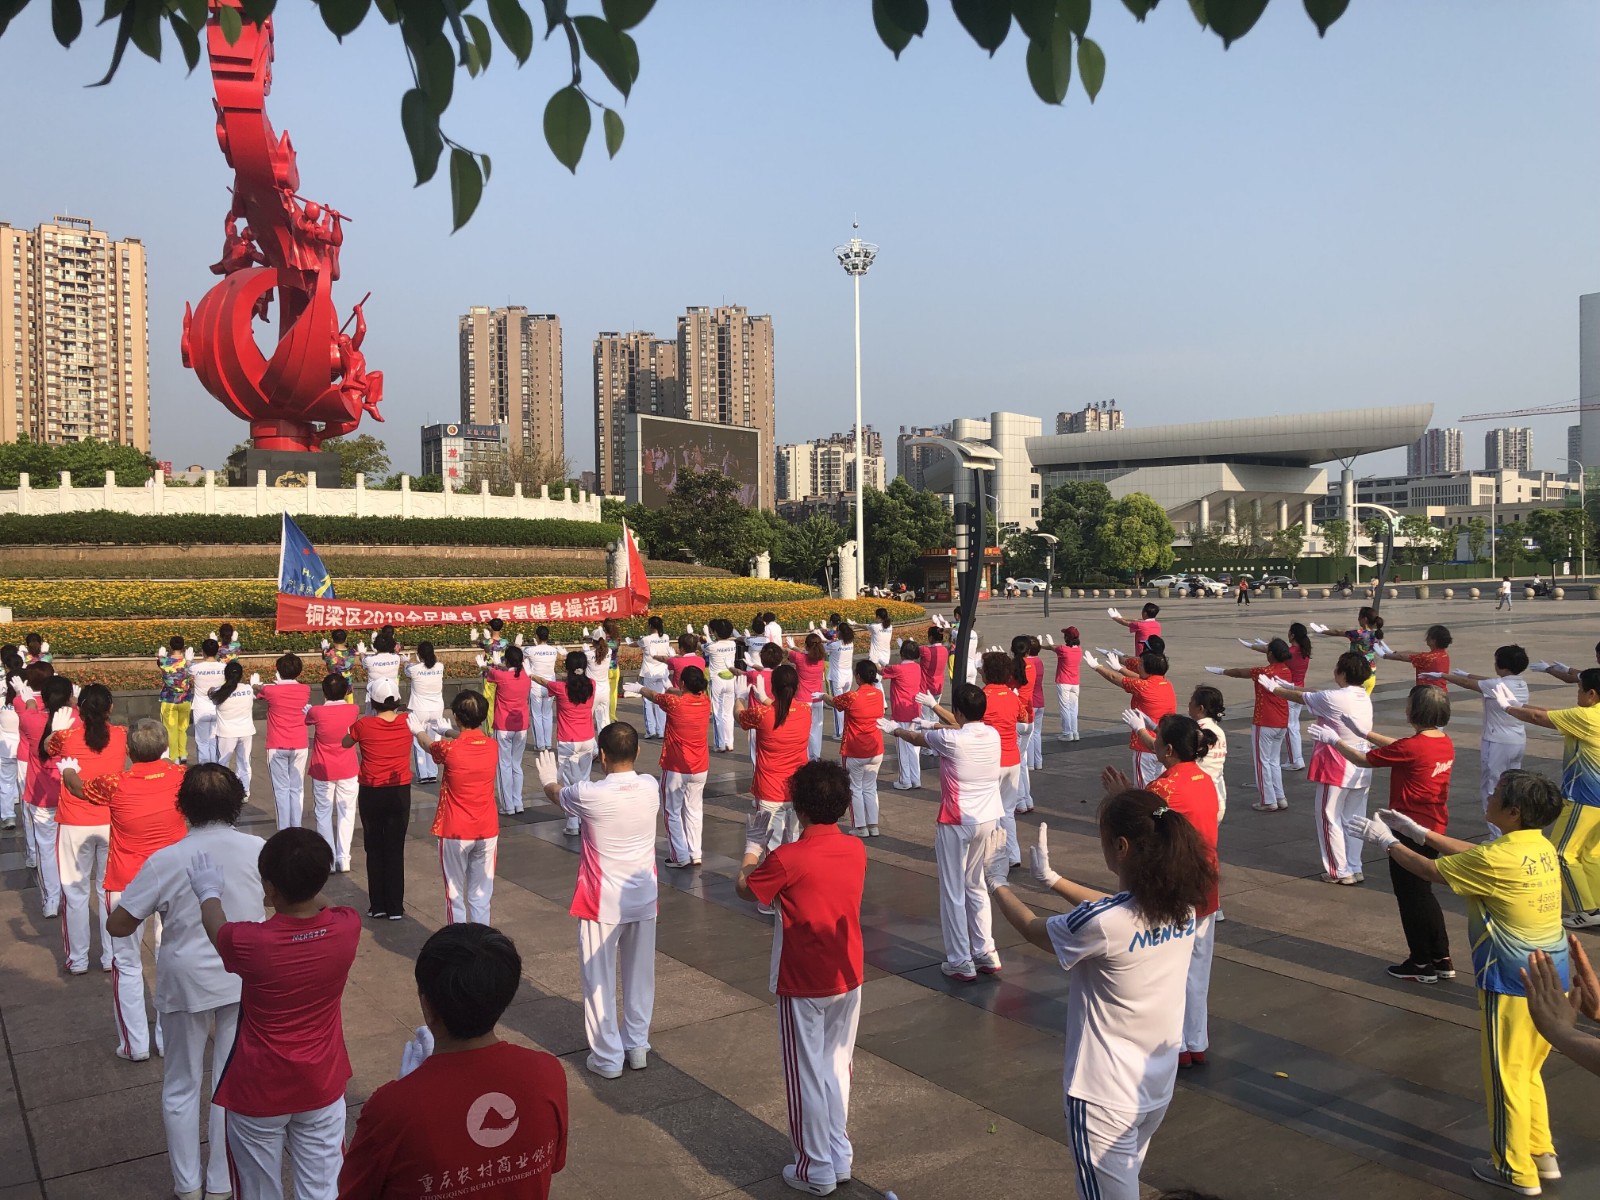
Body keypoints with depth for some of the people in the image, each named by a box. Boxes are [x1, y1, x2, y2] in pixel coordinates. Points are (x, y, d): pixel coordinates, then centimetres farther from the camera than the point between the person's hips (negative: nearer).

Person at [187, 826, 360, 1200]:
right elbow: (322, 904, 8)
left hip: (259, 1091, -2)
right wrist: (303, 883, 25)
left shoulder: (250, 942, -26)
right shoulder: (347, 928, -19)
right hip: (321, 1085, 2)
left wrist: (209, 893, 20)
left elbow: (217, 929, 0)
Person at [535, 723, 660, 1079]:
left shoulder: (589, 794, -19)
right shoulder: (650, 787, -9)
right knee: (640, 976, 18)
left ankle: (607, 1058, 18)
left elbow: (557, 795, 5)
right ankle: (637, 1046, 31)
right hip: (643, 899, 4)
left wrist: (548, 781, 28)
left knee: (600, 981, 10)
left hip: (602, 903, -4)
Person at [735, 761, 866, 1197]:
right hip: (848, 979, 5)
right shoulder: (856, 850, -5)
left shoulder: (787, 859, -22)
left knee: (806, 1076, 9)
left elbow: (745, 890, -4)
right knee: (837, 1066, 20)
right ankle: (840, 1156, 31)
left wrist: (751, 857, 16)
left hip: (803, 986, -5)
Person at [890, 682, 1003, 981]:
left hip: (956, 823, -6)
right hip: (988, 820, 6)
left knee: (953, 892, 3)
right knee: (977, 887, 19)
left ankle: (961, 963, 7)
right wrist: (936, 708, 37)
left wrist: (898, 730, 27)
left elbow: (916, 738, 5)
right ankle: (986, 954, 21)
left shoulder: (950, 739, -16)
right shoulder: (993, 734, 0)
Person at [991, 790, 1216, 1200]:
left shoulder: (1102, 924, -28)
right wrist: (1051, 879, 18)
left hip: (1105, 1097, -6)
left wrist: (998, 886, 9)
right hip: (1159, 1087, 7)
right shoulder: (1181, 904, -8)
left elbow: (1033, 930, -8)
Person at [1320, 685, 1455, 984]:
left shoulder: (1410, 747, -23)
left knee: (1411, 896, 7)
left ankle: (1422, 965, 17)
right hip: (1434, 828, 8)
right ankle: (1442, 960, 26)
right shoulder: (1444, 742, 1)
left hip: (1410, 831, -8)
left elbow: (1362, 760, -11)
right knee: (1422, 892, 21)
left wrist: (1333, 740, 3)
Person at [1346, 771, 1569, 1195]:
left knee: (1505, 1076, 9)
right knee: (1526, 1071, 24)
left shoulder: (1498, 859, -23)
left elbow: (1431, 871, -10)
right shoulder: (1541, 847, 3)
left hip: (1512, 984, -8)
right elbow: (1471, 853, 16)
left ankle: (1515, 1170, 22)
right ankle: (1541, 1153, 35)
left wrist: (1387, 842, 3)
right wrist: (1417, 831, 19)